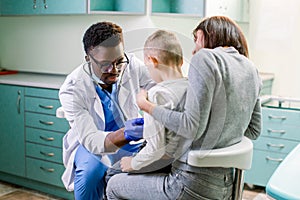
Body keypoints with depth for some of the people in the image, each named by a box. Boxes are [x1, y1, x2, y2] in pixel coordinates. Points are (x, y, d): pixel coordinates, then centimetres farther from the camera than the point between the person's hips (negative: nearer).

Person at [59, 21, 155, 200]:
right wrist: (124, 134, -48)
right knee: (91, 169, -36)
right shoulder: (72, 90, -24)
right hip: (90, 144, -2)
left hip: (131, 141, 3)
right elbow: (90, 139, -29)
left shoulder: (133, 66, -15)